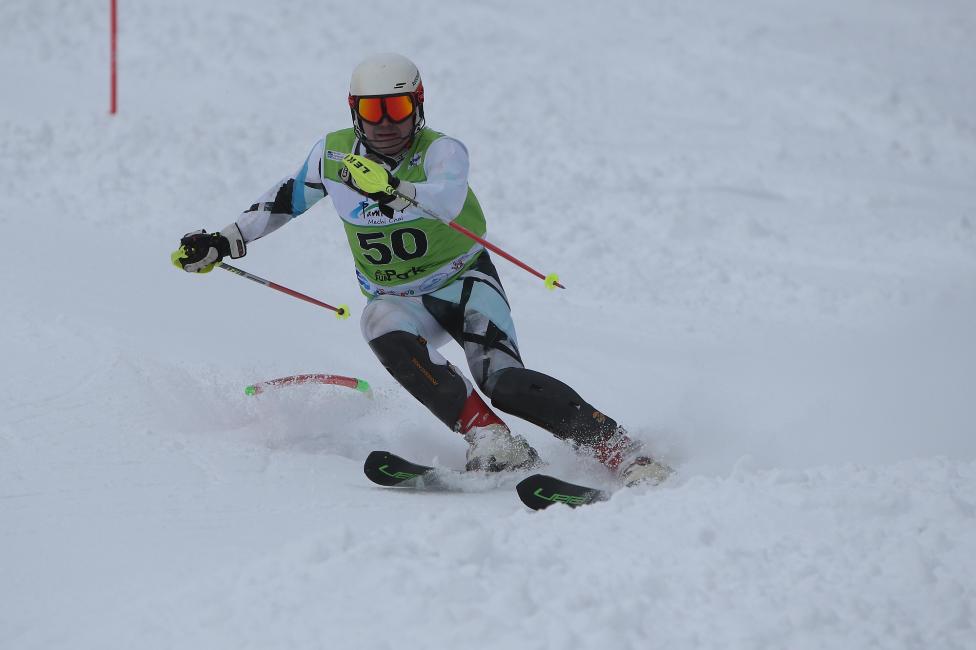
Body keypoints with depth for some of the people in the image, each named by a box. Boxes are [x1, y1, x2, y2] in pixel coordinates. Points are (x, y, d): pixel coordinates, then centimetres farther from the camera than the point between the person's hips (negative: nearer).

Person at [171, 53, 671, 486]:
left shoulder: (441, 151, -19)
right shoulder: (334, 155, -5)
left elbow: (448, 200, -42)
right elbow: (287, 198, 16)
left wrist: (395, 189, -60)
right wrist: (224, 242, 12)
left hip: (464, 281, -3)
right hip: (396, 298, 3)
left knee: (504, 382, -27)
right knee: (389, 339, -34)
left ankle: (622, 453, -25)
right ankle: (491, 441, -37)